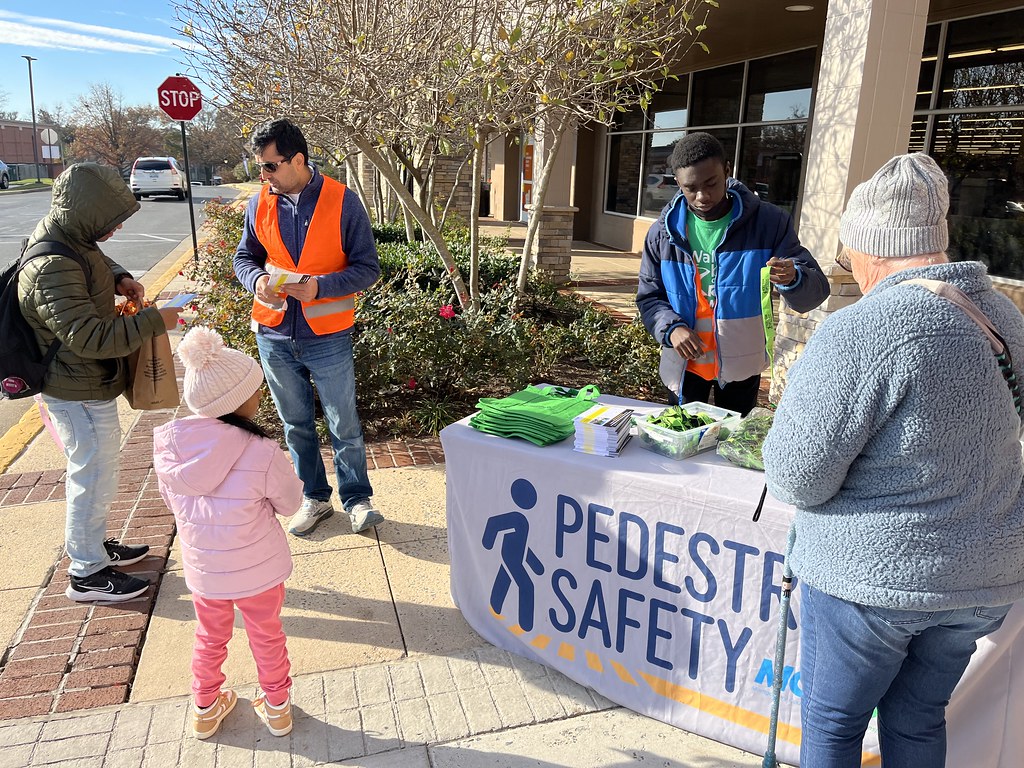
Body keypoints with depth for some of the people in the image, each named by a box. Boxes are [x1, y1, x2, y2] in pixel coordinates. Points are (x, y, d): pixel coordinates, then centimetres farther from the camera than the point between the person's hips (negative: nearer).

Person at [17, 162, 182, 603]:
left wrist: (119, 278, 2)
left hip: (88, 384, 10)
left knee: (98, 467, 23)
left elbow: (96, 260, 22)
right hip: (79, 393, -10)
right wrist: (154, 321, -28)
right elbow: (90, 337, -33)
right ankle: (86, 573, 20)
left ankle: (94, 544, 42)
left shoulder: (71, 239, 0)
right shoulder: (52, 270, -30)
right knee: (93, 475, 3)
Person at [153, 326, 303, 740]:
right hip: (258, 569, -3)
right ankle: (277, 707, 42)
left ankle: (205, 709, 48)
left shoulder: (167, 442, -18)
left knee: (210, 638, 28)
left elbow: (171, 499, -1)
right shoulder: (262, 454, -30)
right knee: (267, 636, 22)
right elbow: (290, 503, -12)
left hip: (203, 569, 3)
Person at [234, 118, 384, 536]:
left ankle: (357, 499, 24)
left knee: (344, 426, 6)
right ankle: (314, 498, 33)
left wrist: (320, 286, -24)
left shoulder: (343, 201, -11)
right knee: (296, 425, 16)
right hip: (274, 336, 4)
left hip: (327, 337, -4)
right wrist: (256, 280, -11)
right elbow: (244, 257, 13)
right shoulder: (260, 204, 1)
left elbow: (367, 268, -9)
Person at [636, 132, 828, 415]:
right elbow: (648, 297, 1)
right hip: (684, 363, 1)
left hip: (741, 365, -1)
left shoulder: (769, 222, -12)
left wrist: (792, 278, -37)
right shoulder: (663, 232, -7)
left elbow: (816, 289, -12)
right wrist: (671, 328, -20)